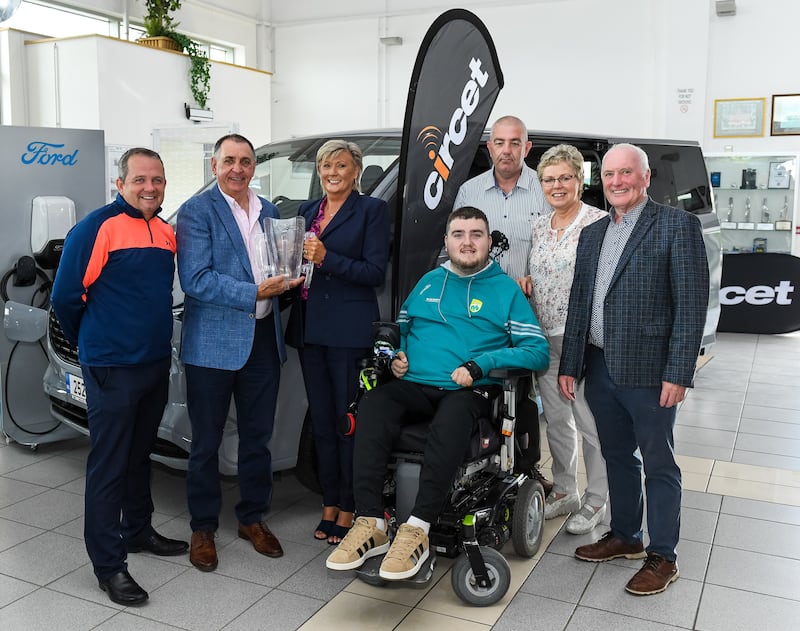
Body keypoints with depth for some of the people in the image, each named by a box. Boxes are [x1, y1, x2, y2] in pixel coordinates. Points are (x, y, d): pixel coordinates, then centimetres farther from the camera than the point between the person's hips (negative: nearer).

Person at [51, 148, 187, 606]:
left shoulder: (166, 231, 9)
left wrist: (156, 340, 14)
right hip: (112, 369, -7)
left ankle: (138, 529, 36)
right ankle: (109, 564, 8)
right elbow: (65, 297, -11)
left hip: (157, 363, 7)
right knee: (108, 464, 0)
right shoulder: (98, 228, -13)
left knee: (140, 454, 20)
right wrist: (91, 343, 1)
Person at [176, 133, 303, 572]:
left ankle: (253, 518, 31)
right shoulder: (196, 211, -6)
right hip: (213, 343, -5)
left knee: (257, 437, 15)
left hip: (263, 339, 6)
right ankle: (203, 528, 22)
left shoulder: (268, 211, 13)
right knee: (206, 441, 7)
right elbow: (196, 279, -16)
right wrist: (255, 293, -22)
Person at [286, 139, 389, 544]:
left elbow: (375, 272, -9)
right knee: (322, 422, 11)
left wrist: (326, 259, -18)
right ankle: (330, 505, 22)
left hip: (350, 331, -6)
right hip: (310, 327, 6)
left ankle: (349, 510, 10)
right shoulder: (307, 211, 16)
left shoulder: (371, 210, -2)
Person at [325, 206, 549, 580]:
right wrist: (396, 354, 6)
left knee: (453, 416, -39)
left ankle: (417, 529, -36)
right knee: (372, 405, -29)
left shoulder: (506, 289, 9)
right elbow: (400, 329, 30)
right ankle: (370, 525, -31)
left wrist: (481, 365, -12)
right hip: (413, 385, 3)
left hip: (468, 391, -3)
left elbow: (538, 351, 0)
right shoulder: (428, 282, 21)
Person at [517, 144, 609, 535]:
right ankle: (564, 491, 31)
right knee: (555, 419, 15)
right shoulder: (539, 227, 13)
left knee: (591, 423, 1)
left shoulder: (598, 222, -8)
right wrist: (525, 281, 2)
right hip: (545, 340, 7)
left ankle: (595, 502, 17)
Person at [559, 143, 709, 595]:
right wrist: (570, 366, 9)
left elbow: (692, 304, -12)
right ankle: (625, 537, 35)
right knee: (618, 457, 18)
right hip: (600, 368, 6)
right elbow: (578, 303, 13)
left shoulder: (678, 225, -7)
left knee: (659, 464, 7)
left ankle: (662, 557, 20)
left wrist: (678, 374, -16)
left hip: (648, 371, -6)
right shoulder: (592, 234, 13)